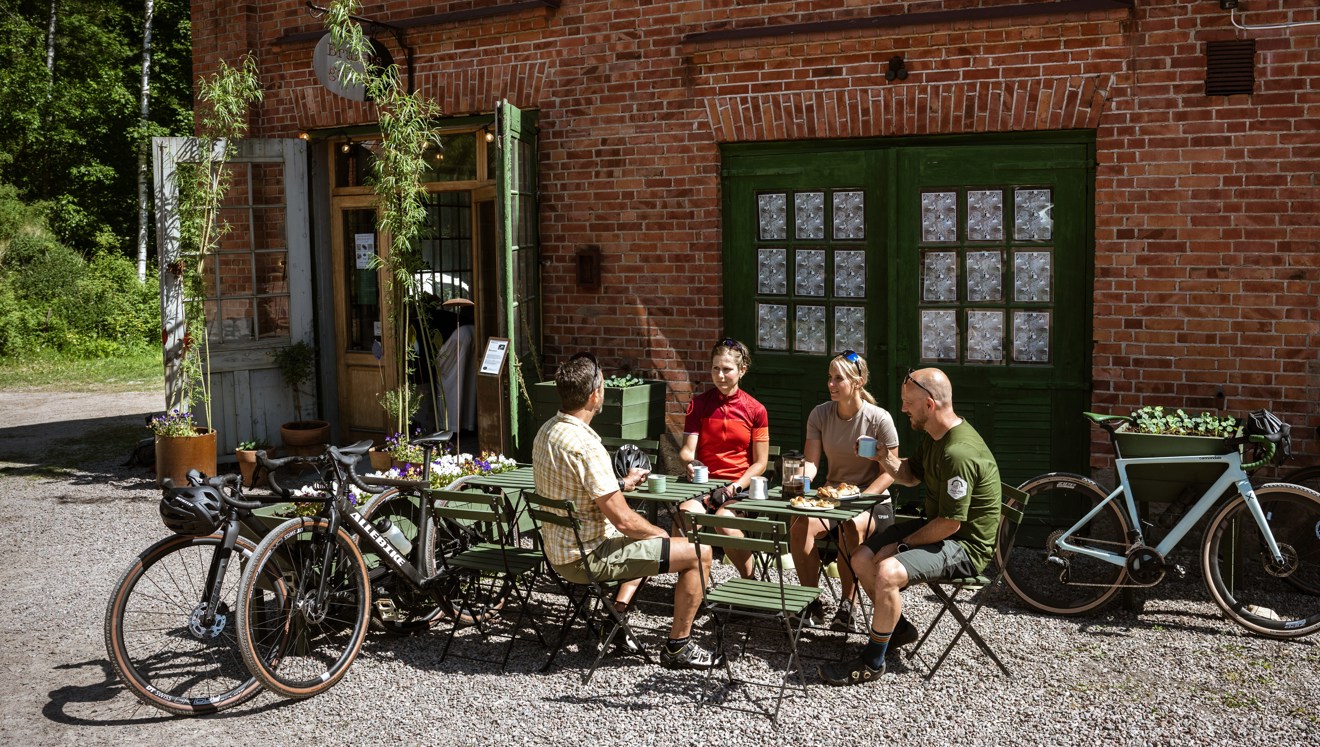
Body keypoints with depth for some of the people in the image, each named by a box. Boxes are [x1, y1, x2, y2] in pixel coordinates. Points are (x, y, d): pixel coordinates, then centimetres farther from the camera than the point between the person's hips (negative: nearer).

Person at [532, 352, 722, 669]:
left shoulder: (547, 431, 4)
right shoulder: (586, 446, -26)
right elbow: (623, 520, -23)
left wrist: (621, 484, 21)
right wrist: (661, 534, -5)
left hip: (559, 549, 10)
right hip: (588, 557, -10)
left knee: (648, 540, 33)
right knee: (698, 552, -4)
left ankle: (618, 611, 22)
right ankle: (678, 647, 7)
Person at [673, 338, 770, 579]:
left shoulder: (755, 409, 5)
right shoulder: (698, 404, 10)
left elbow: (760, 463, 4)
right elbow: (687, 449, 4)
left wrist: (736, 486, -12)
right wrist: (689, 462, -21)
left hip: (740, 486, -1)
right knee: (685, 514, -32)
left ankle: (750, 582, -11)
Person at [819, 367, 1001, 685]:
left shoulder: (959, 453, -28)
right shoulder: (933, 436, 4)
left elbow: (950, 524, -27)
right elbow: (910, 474, 20)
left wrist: (901, 545, -14)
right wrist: (884, 458, -1)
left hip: (965, 544, -10)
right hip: (936, 525, 10)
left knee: (887, 572, -29)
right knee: (862, 558, 3)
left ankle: (872, 662, -11)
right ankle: (898, 627, 21)